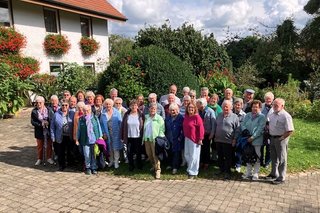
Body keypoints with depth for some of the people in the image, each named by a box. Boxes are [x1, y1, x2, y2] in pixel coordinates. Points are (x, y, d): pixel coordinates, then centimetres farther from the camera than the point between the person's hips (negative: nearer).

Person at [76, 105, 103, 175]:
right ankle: (88, 168, 19)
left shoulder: (95, 118, 3)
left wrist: (100, 136, 5)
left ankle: (94, 168, 20)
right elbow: (79, 129, 9)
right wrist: (77, 139, 7)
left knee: (94, 155, 6)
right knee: (86, 155, 1)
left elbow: (99, 127, 8)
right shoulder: (81, 119, 3)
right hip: (85, 140, 0)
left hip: (94, 139, 0)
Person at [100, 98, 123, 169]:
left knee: (116, 148, 1)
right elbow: (101, 124, 5)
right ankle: (111, 161, 26)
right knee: (109, 148, 11)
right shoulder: (103, 113, 3)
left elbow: (120, 122, -1)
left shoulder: (116, 112, -2)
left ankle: (116, 162, 12)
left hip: (115, 133, -2)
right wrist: (104, 133, -2)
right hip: (107, 133, 2)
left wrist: (121, 132, -8)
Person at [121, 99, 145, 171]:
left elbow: (143, 126, -2)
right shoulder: (126, 115, 0)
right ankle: (131, 166, 29)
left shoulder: (141, 115, -4)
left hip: (138, 137, -1)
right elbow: (123, 126, 2)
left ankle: (139, 165, 33)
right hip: (129, 137, 1)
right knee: (130, 152, 10)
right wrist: (123, 137, -1)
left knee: (138, 152, 13)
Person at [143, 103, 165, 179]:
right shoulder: (146, 117, 9)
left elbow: (161, 130, -7)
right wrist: (143, 138, 12)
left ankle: (157, 170, 5)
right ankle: (154, 166, 37)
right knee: (149, 154, 15)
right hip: (146, 139, 6)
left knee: (155, 155, -5)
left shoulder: (159, 118, -6)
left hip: (155, 140, -6)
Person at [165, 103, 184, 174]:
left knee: (176, 153, -1)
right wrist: (165, 136, 9)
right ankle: (171, 165, 27)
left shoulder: (180, 118, -9)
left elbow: (183, 129, -10)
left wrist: (181, 137, -13)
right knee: (170, 152, 11)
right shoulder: (168, 117, 9)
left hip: (177, 139, -5)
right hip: (169, 139, 5)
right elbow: (165, 128, 16)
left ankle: (175, 167, 8)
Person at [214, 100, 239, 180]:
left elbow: (237, 130, -6)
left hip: (228, 141, -5)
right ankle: (221, 169, 30)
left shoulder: (234, 117, -4)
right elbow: (216, 127, 19)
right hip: (218, 140, 5)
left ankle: (227, 172, 12)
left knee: (228, 158, 2)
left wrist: (234, 139, -9)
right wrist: (215, 136, 15)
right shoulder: (219, 116, 12)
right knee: (220, 156, 15)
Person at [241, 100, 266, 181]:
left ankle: (255, 173, 15)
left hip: (257, 140, -4)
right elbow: (242, 125, 6)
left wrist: (253, 137, -18)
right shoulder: (248, 115, 11)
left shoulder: (262, 117, -3)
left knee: (257, 157, 3)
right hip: (247, 140, 4)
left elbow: (260, 129, -12)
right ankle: (248, 172, 24)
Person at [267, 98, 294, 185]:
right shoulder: (271, 114, 6)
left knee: (281, 159, 4)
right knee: (273, 157, 20)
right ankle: (274, 173, 37)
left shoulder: (286, 116, -18)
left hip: (281, 139, -8)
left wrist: (281, 138, -17)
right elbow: (268, 124, 20)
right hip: (272, 138, 8)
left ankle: (281, 178, 15)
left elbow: (290, 131, -21)